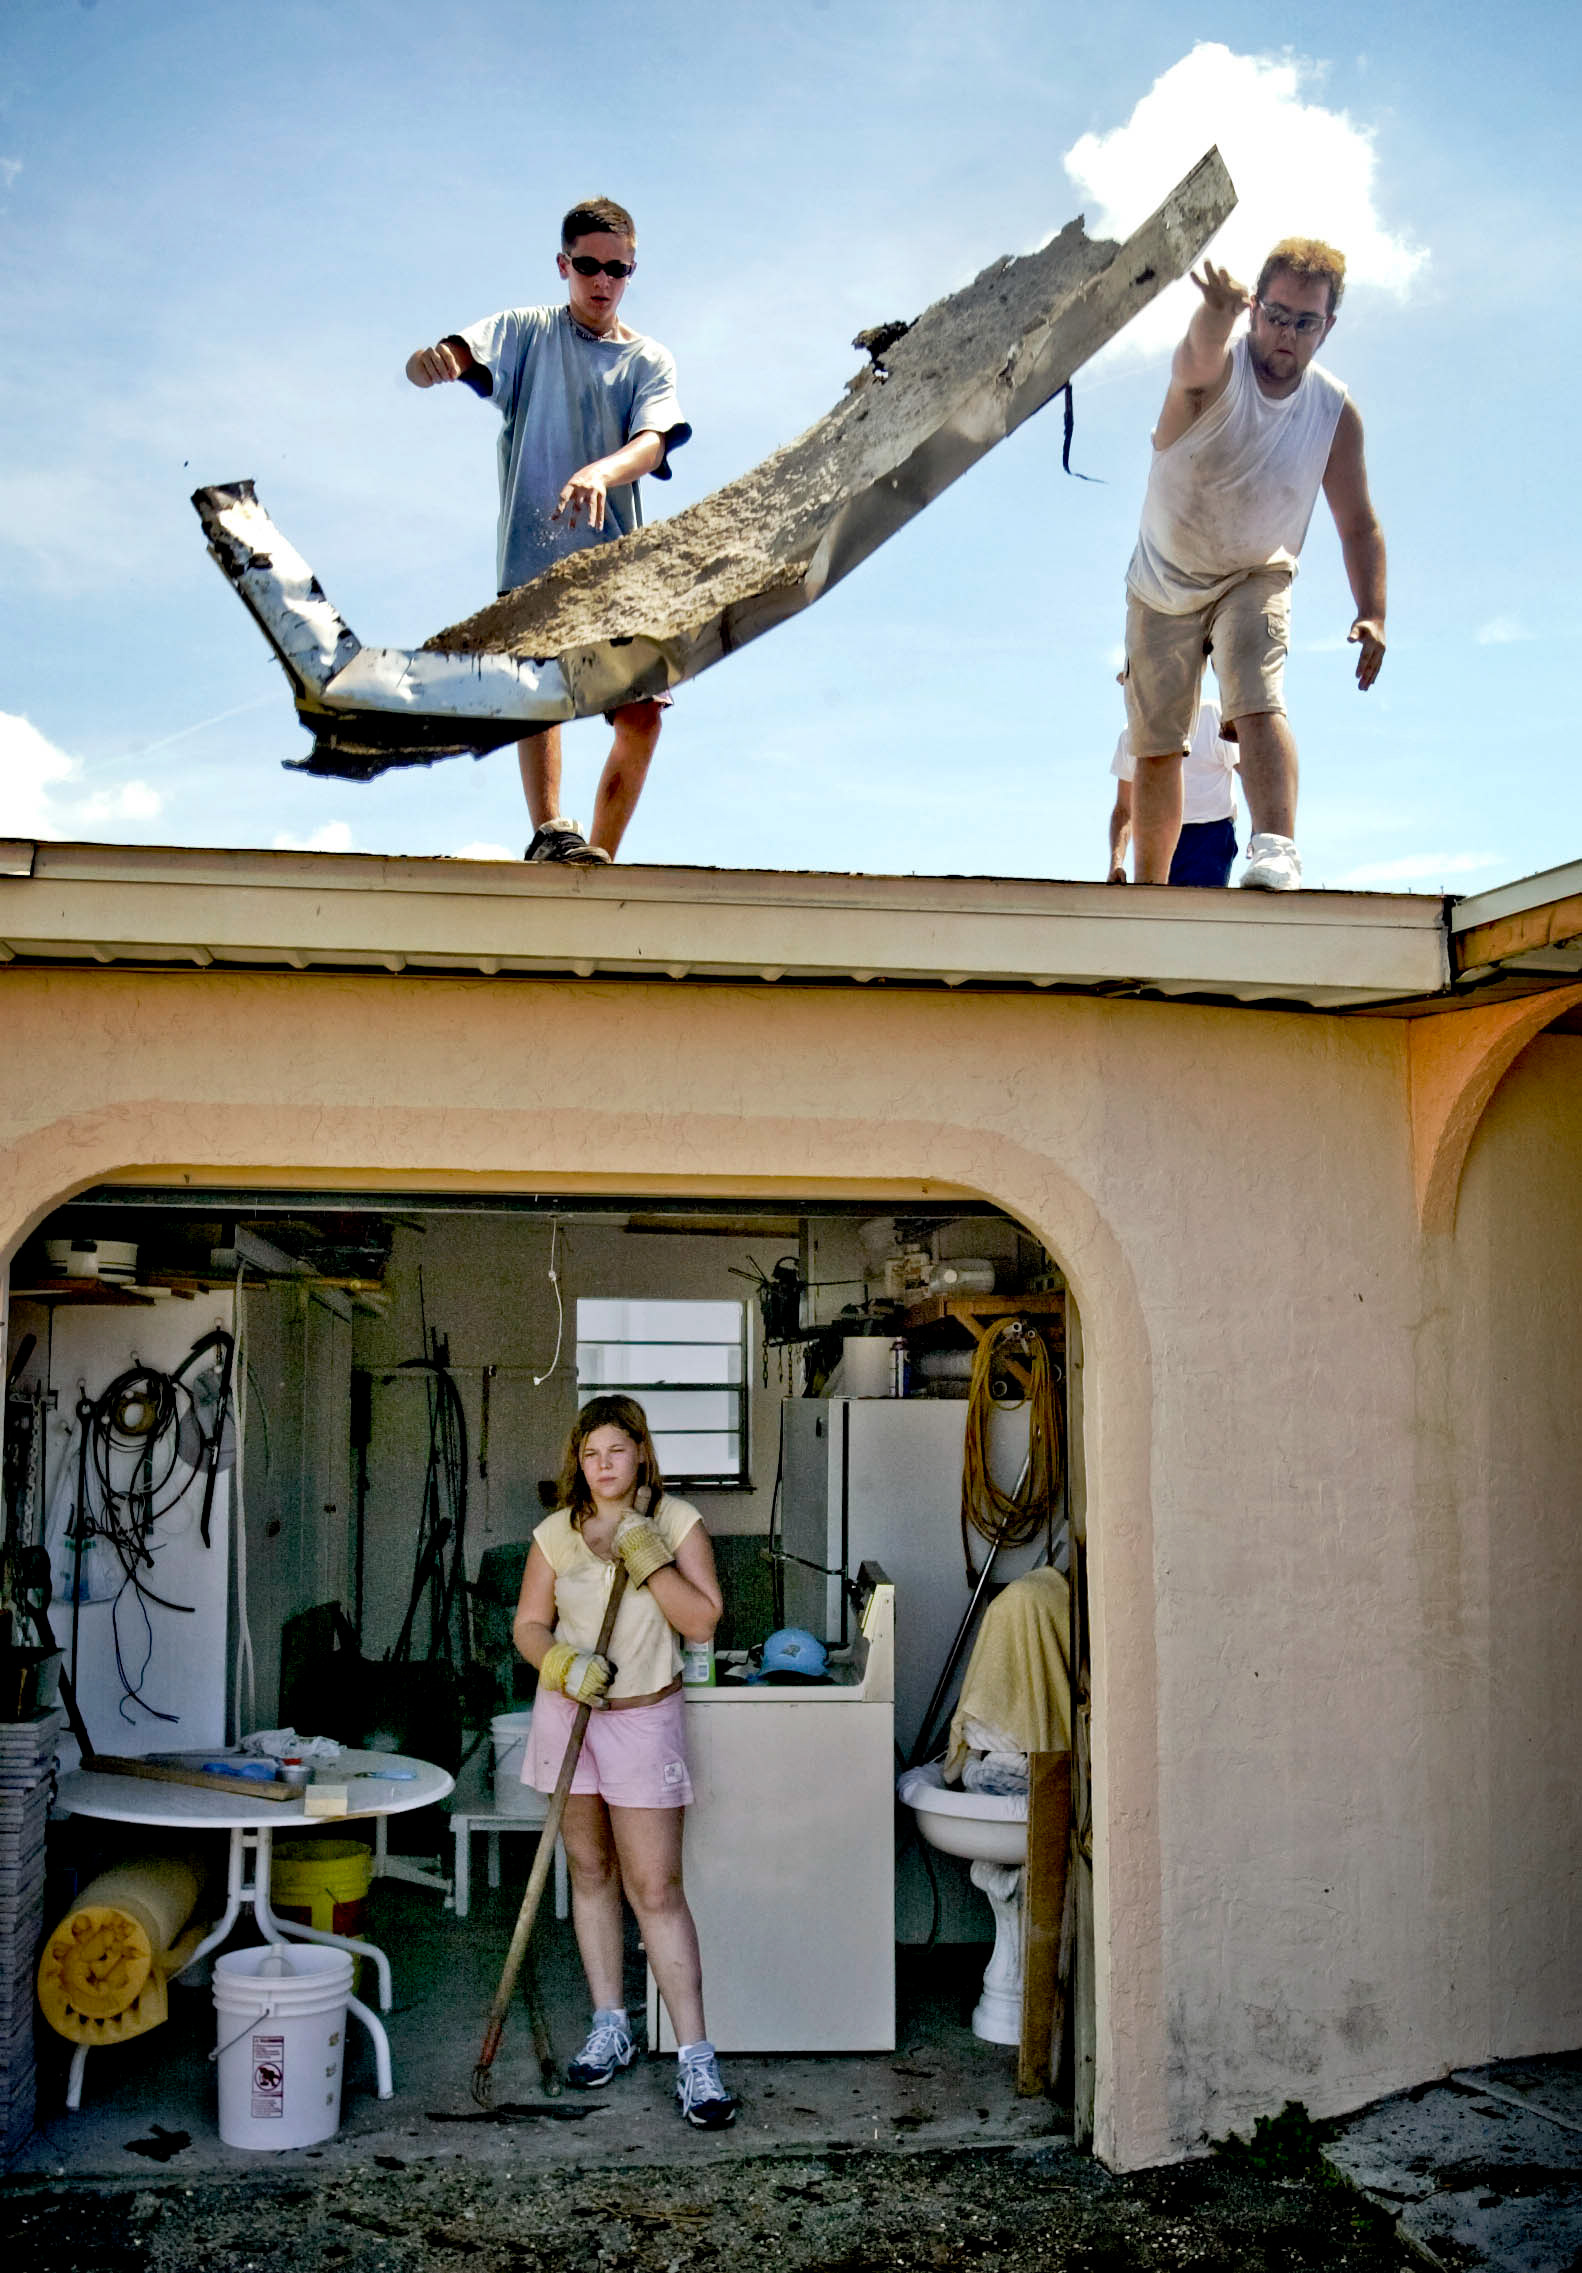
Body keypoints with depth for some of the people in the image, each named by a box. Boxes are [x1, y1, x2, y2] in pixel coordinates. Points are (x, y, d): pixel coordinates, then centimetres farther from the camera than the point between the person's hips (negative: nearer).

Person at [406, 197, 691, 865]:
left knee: (642, 716, -5)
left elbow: (653, 443, -6)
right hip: (533, 553, -2)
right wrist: (429, 359, -33)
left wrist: (598, 472, -29)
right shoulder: (526, 330, 11)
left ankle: (599, 858, 2)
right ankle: (550, 832, -31)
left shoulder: (650, 359, 13)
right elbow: (460, 353, -7)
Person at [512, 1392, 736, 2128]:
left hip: (645, 1717, -3)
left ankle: (694, 2057, -2)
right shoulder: (557, 1533, 1)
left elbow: (703, 1620, -11)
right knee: (590, 1871, 12)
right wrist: (563, 1665, -15)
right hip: (567, 1710, 3)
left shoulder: (676, 1522, -5)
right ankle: (609, 2026, 26)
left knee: (656, 1888, -6)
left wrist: (649, 1560, -22)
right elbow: (529, 1623, 5)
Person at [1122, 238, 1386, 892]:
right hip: (1163, 585, 0)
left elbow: (1358, 523, -3)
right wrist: (1217, 313, -72)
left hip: (1256, 580, 0)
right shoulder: (1216, 370, -20)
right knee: (1155, 747, 6)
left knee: (1258, 705, -27)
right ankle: (1149, 886, 20)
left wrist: (1371, 614, -17)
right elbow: (1197, 355, -47)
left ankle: (1276, 847, -37)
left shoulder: (1336, 412, -11)